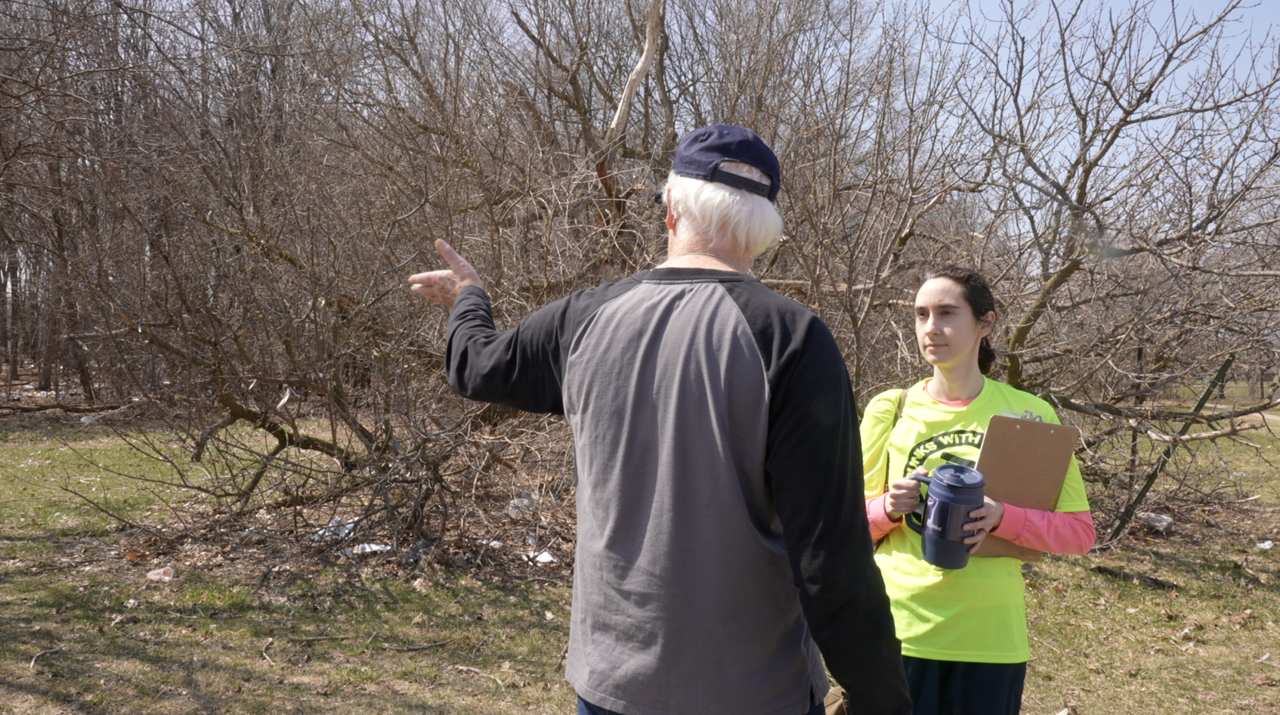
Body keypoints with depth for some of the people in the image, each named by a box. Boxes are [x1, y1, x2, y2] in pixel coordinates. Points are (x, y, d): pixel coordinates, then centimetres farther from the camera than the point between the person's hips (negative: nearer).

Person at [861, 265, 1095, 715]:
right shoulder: (889, 409, 2)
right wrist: (889, 508, -13)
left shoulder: (1030, 415, 0)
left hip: (990, 638, 0)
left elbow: (1079, 531, 1)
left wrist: (1002, 517, -17)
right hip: (900, 628, 0)